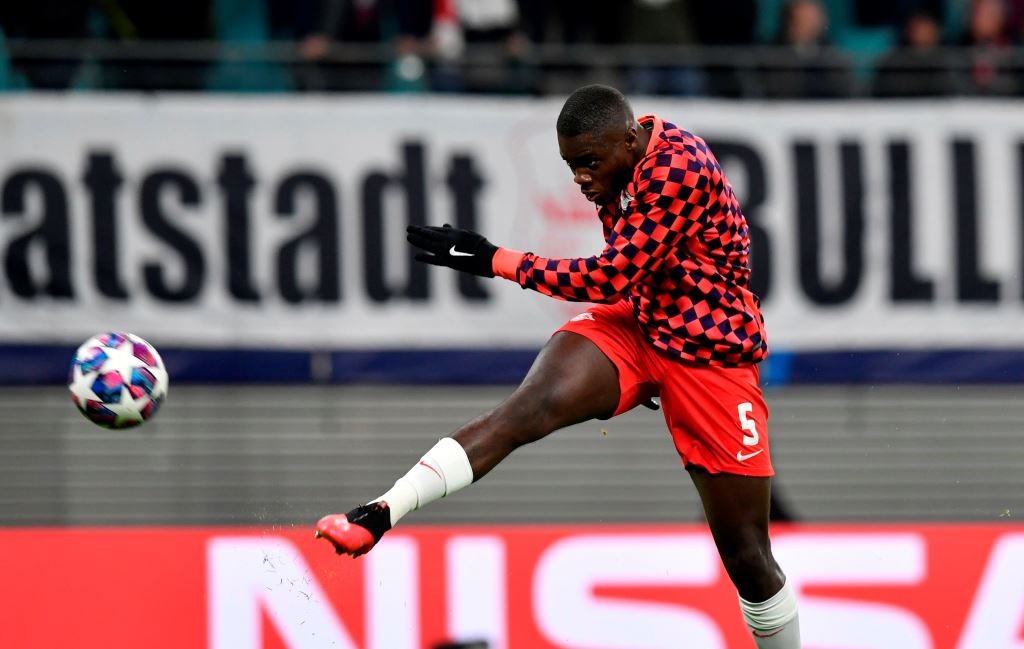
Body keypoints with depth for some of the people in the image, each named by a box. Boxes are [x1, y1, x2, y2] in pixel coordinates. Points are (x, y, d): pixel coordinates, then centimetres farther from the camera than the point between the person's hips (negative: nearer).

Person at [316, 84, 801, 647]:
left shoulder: (678, 168, -24)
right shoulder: (623, 164, 2)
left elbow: (611, 278, -26)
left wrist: (496, 260, -23)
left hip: (710, 356, -5)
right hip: (634, 325, 5)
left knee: (746, 555, -1)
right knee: (531, 407, -25)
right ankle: (378, 515, -40)